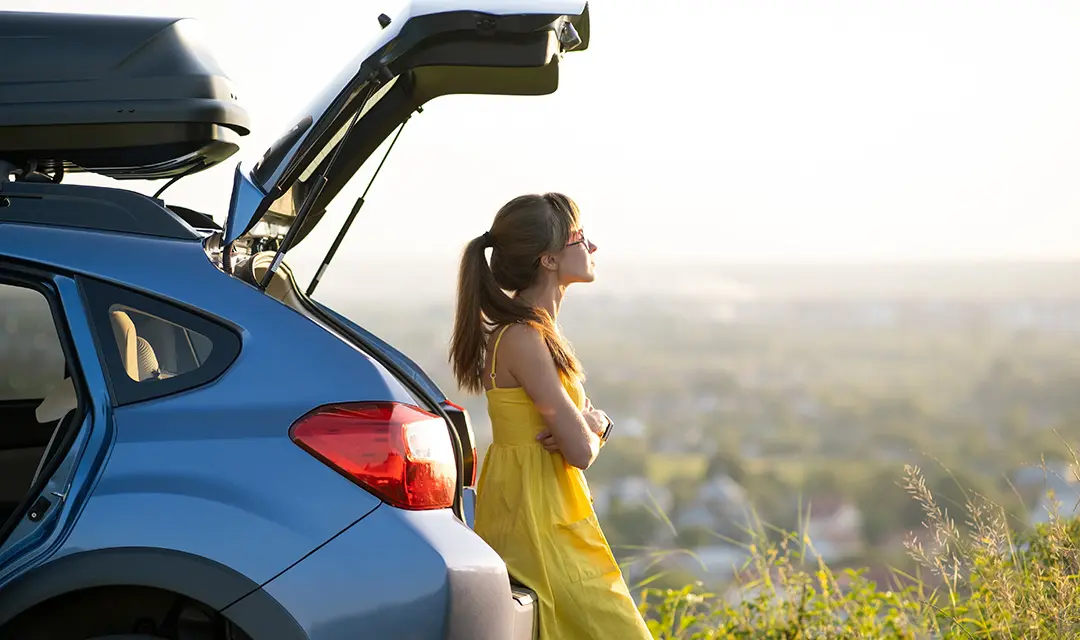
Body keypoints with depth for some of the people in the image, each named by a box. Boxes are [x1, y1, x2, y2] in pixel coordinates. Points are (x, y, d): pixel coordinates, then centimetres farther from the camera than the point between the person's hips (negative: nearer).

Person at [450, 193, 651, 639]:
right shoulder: (523, 338, -20)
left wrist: (593, 423, -7)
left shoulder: (536, 329, 10)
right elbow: (580, 451, -21)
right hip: (538, 525, -10)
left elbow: (587, 418, 16)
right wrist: (589, 434, 1)